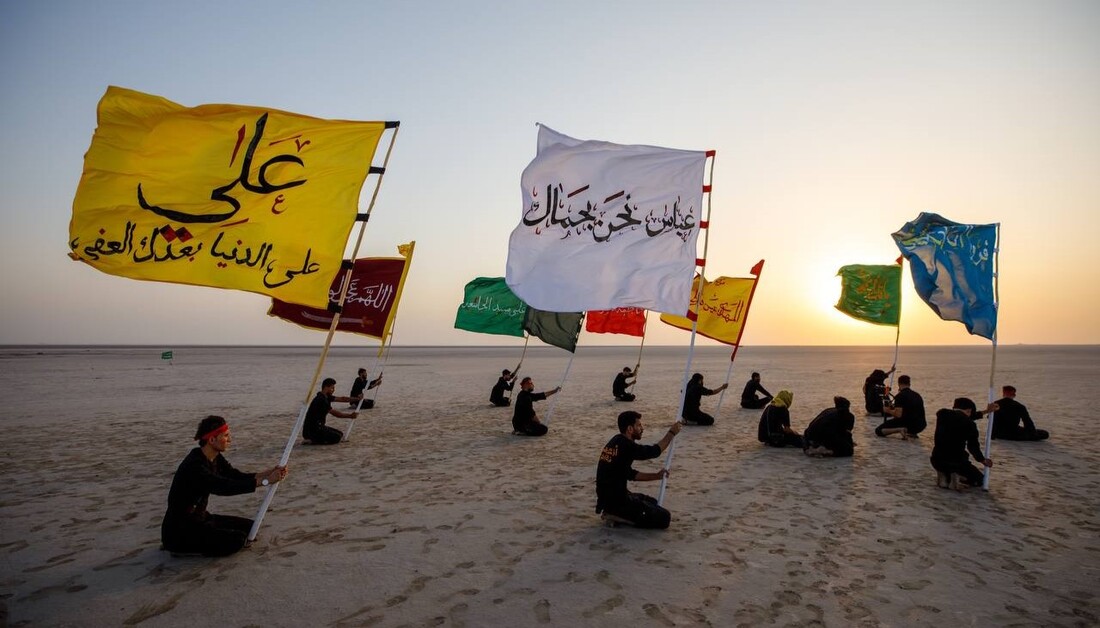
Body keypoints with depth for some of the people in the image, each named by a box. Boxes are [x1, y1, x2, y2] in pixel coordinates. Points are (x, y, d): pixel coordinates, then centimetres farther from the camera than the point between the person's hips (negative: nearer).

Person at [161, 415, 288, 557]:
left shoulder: (215, 458, 1)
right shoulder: (194, 466, -27)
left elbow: (236, 477, -3)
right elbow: (224, 487, -36)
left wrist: (268, 472, -19)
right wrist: (265, 481, -38)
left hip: (201, 518, 9)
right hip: (179, 530, -9)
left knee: (249, 527, 3)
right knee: (237, 539, -20)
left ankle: (200, 542, 10)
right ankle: (181, 548, -2)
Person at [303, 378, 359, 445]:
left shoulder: (326, 397, 8)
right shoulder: (321, 400, -21)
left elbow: (341, 399, 10)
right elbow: (336, 413, -19)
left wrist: (357, 399, -1)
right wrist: (350, 416, -9)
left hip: (318, 426, 10)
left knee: (341, 434, 11)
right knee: (337, 438, -17)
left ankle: (313, 439, 10)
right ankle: (312, 440, -7)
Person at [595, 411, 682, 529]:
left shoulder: (616, 442, 9)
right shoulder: (626, 446, -20)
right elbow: (654, 451, -11)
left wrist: (656, 475, 10)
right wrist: (671, 433, 1)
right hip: (616, 500, -10)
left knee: (652, 503, 29)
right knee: (664, 518, -6)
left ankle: (614, 513, 12)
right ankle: (618, 517, -5)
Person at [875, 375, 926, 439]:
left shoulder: (900, 396, -8)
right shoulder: (917, 395, 15)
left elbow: (898, 415, -18)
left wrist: (888, 411, 2)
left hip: (907, 424, -7)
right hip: (920, 426, 7)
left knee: (878, 431, 1)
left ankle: (899, 430, -19)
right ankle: (912, 433, 14)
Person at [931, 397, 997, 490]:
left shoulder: (942, 414, 3)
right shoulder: (969, 424, -10)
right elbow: (973, 446, -1)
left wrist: (985, 411, 29)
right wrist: (982, 460, 19)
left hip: (936, 461, 4)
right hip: (956, 462, -4)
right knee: (979, 479, 22)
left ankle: (945, 476, 8)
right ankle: (957, 480, -4)